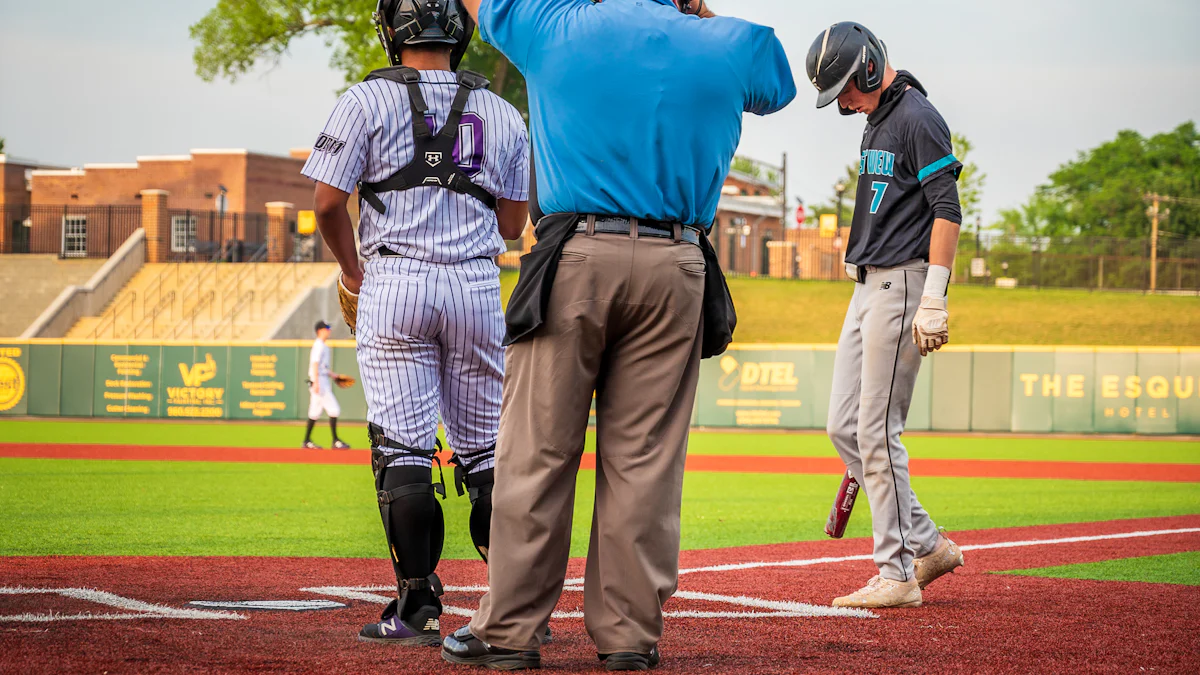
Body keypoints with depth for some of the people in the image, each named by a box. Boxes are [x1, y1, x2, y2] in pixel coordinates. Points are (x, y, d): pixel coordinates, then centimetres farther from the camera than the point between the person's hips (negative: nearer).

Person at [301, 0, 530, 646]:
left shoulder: (369, 100, 0)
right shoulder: (502, 114, 10)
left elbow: (330, 203, -4)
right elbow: (512, 223, 12)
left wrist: (352, 275, 12)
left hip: (395, 284, -3)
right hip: (478, 284, 3)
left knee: (404, 449, -2)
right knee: (486, 450, 9)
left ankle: (418, 608, -5)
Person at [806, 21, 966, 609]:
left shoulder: (918, 119, -12)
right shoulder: (878, 121, 18)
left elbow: (947, 210, -19)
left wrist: (934, 299, -24)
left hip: (903, 284, -10)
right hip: (868, 286, 10)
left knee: (877, 432, -9)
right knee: (844, 427, 8)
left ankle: (897, 576, -3)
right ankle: (927, 545, 14)